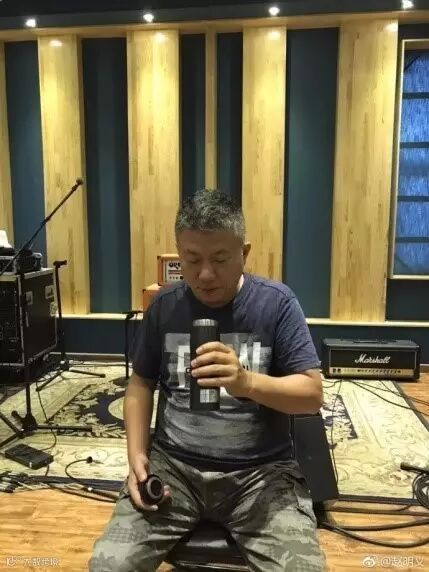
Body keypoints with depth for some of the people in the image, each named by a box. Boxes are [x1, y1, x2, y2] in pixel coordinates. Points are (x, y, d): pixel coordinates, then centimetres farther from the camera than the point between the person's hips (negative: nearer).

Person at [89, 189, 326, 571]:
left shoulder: (276, 302, -7)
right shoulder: (164, 305, 2)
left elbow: (313, 394, -10)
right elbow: (141, 384, 11)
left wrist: (247, 383, -29)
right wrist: (137, 455, -4)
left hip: (261, 471, -1)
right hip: (173, 465, 2)